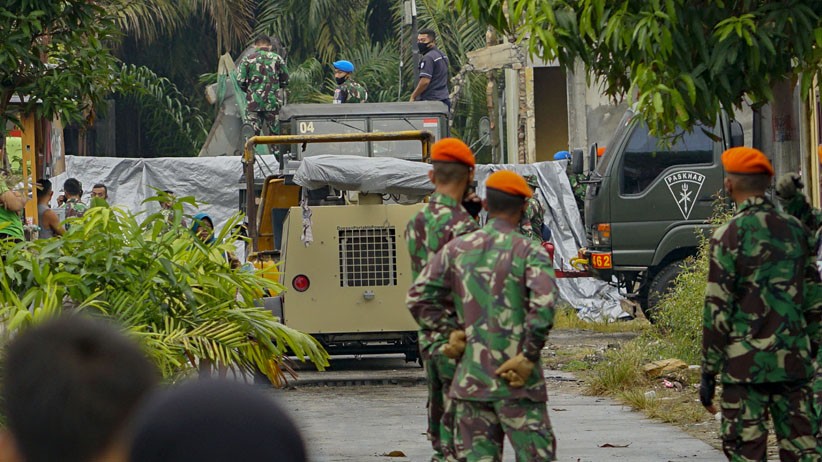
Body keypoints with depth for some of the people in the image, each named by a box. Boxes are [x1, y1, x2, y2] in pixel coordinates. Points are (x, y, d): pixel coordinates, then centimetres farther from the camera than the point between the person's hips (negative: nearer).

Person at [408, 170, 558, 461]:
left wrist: (447, 335, 8)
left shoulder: (457, 249, 6)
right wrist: (528, 358, -13)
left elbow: (419, 297, 5)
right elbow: (544, 305, -21)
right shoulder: (529, 252, -7)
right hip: (515, 383, -4)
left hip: (470, 379, 4)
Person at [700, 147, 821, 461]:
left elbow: (717, 309, -10)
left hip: (745, 364, -5)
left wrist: (708, 372, -4)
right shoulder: (795, 230, 8)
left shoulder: (730, 235, -9)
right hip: (794, 364, 5)